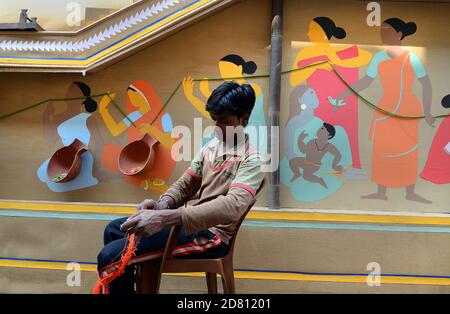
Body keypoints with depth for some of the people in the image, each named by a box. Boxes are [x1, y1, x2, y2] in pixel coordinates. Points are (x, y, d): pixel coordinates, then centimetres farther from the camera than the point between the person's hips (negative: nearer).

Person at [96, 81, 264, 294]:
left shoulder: (251, 159, -16)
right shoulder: (211, 146, 9)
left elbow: (232, 206, -32)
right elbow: (185, 185, 10)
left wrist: (165, 217, -40)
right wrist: (162, 204, -14)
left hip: (212, 234, -8)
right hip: (194, 221, 8)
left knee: (111, 256, -17)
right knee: (114, 229, 17)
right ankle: (124, 286, 32)